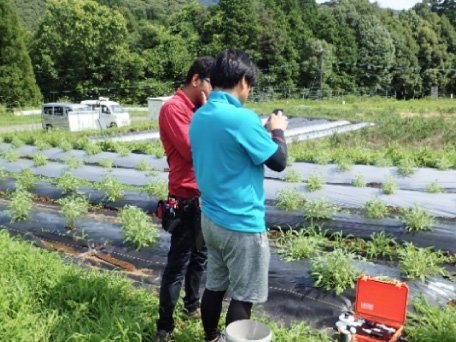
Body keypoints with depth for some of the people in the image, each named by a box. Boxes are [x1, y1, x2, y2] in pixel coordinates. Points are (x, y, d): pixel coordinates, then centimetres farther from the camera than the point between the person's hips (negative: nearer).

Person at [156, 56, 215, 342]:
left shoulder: (197, 108, 13)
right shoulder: (173, 108, -15)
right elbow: (192, 151, -22)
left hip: (204, 196, 9)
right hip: (186, 199, -9)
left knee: (200, 256, 19)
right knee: (178, 263, 0)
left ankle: (193, 305, 36)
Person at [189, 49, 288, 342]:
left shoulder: (199, 116, 4)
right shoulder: (242, 118, -21)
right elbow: (279, 162, -12)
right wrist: (277, 130, 5)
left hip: (210, 218, 8)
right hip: (242, 224, -8)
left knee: (215, 286, 21)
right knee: (242, 296, 9)